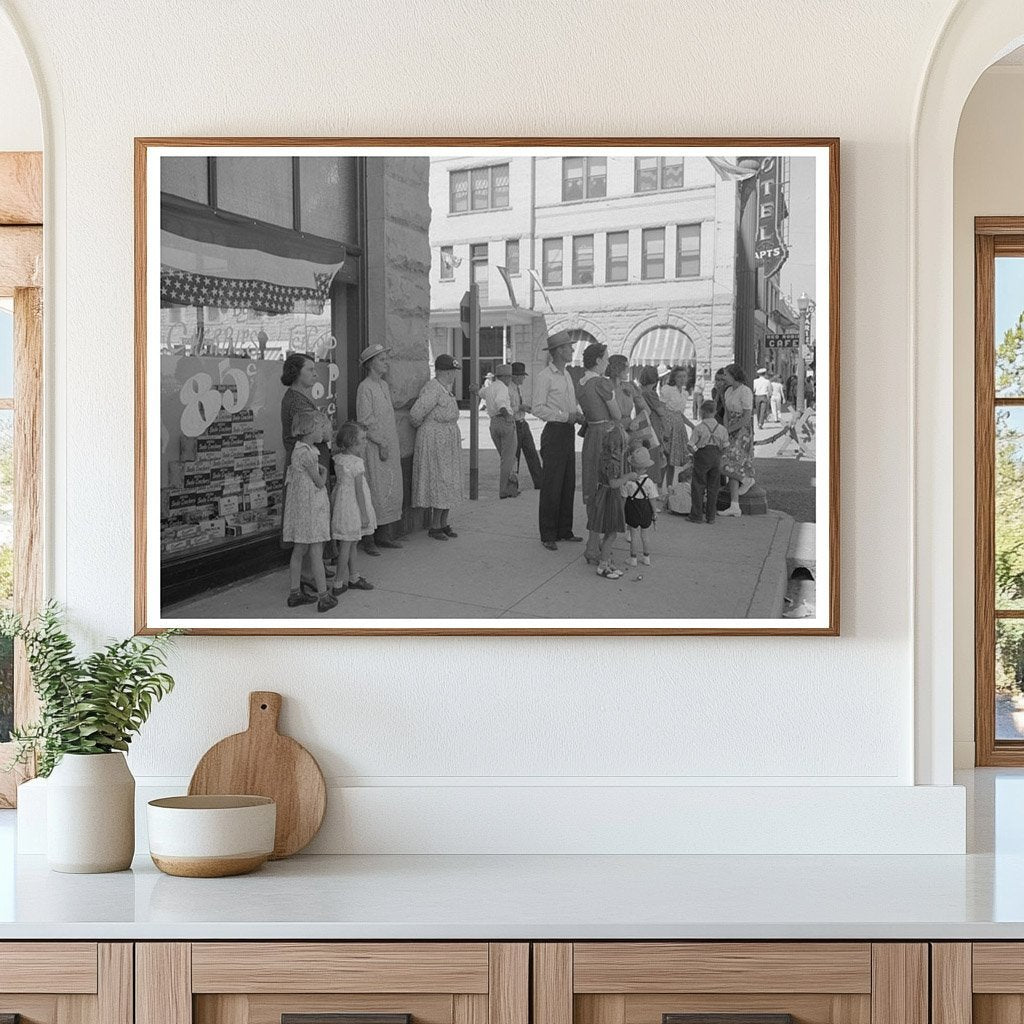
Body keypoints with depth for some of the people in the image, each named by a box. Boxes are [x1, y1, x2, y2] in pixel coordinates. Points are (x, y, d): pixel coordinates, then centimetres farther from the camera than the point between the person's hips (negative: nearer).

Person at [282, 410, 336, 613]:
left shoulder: (299, 449, 9)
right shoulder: (306, 453, -20)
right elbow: (320, 482, -15)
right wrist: (324, 473, 4)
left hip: (299, 507, 10)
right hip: (310, 507, -10)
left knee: (299, 552, 15)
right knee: (316, 554, -4)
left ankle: (295, 593, 21)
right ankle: (323, 597, 0)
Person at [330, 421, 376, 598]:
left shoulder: (338, 459, 3)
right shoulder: (357, 462, -20)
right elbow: (359, 489, -18)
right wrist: (364, 513, -14)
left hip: (340, 502, 8)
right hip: (352, 505, -8)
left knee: (352, 544, 20)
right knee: (347, 545, -1)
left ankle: (353, 577, 31)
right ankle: (339, 583, 4)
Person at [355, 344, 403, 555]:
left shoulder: (384, 386, 15)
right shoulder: (365, 387, -12)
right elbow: (365, 420, -17)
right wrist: (381, 444, -17)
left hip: (389, 445, 9)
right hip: (374, 448, -9)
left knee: (392, 490, 10)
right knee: (374, 492, -7)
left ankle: (385, 535, 18)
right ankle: (367, 539, -2)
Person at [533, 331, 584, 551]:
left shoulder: (566, 374, 17)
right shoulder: (545, 376, -10)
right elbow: (538, 409, -16)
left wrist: (579, 415, 3)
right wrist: (566, 416, -18)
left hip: (568, 432, 8)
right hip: (554, 433, -8)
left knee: (568, 484, 10)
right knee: (551, 486, -6)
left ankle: (564, 530, 18)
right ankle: (548, 535, -1)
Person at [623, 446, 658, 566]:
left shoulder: (628, 482, -15)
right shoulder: (649, 483, -14)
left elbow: (624, 499, -8)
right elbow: (652, 500, -9)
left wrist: (622, 513, 3)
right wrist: (654, 513, 4)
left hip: (632, 511, -1)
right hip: (646, 511, 1)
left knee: (634, 535, 9)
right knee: (645, 536, 14)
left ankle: (633, 558, 15)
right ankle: (646, 557, 24)